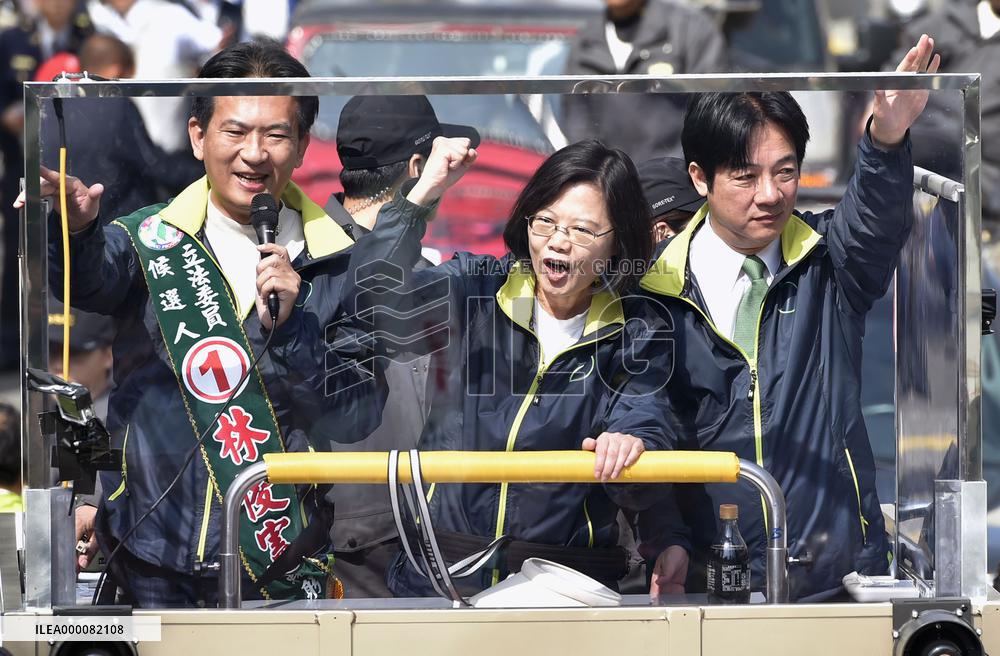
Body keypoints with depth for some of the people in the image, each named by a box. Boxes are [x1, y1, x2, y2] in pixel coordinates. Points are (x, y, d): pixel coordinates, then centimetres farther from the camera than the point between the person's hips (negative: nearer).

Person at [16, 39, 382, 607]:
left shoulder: (337, 262, 1)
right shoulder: (152, 238, -1)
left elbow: (360, 420, -3)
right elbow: (94, 280, -24)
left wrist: (292, 325, -17)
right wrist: (74, 231, -47)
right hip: (152, 556, -1)